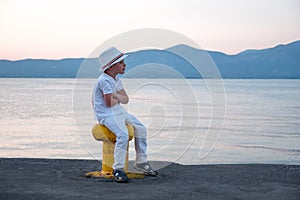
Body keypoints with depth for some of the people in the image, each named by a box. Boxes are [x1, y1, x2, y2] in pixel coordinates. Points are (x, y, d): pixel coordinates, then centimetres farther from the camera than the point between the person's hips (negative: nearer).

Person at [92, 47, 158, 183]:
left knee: (140, 128, 12)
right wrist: (119, 98, -2)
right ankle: (118, 169, -26)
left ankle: (141, 162, 20)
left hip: (118, 111, 10)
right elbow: (109, 103, -22)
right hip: (106, 115, -10)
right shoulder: (105, 81, -18)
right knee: (123, 134, -31)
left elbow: (126, 99, 8)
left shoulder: (116, 79, 12)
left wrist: (117, 96, -13)